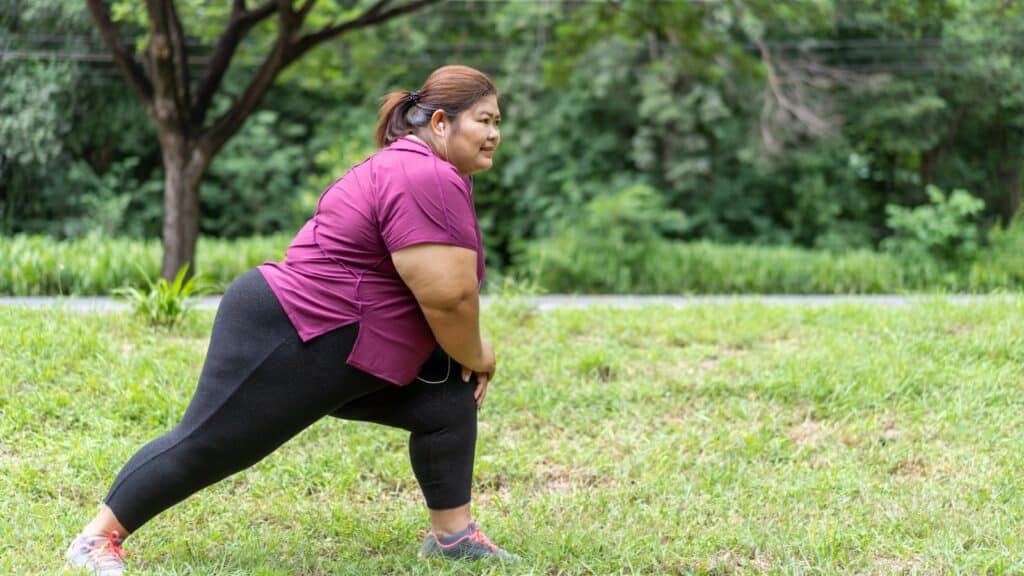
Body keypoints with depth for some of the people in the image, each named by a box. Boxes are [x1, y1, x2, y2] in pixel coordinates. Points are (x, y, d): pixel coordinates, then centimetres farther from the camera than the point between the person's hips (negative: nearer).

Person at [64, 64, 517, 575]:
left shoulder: (405, 166, 14)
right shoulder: (429, 180, -20)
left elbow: (442, 290, 22)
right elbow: (447, 296, -23)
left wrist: (466, 356, 13)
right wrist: (475, 356, -6)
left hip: (343, 355, 11)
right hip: (283, 340, -11)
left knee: (449, 400, 5)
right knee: (205, 445, -3)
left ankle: (452, 534, 10)